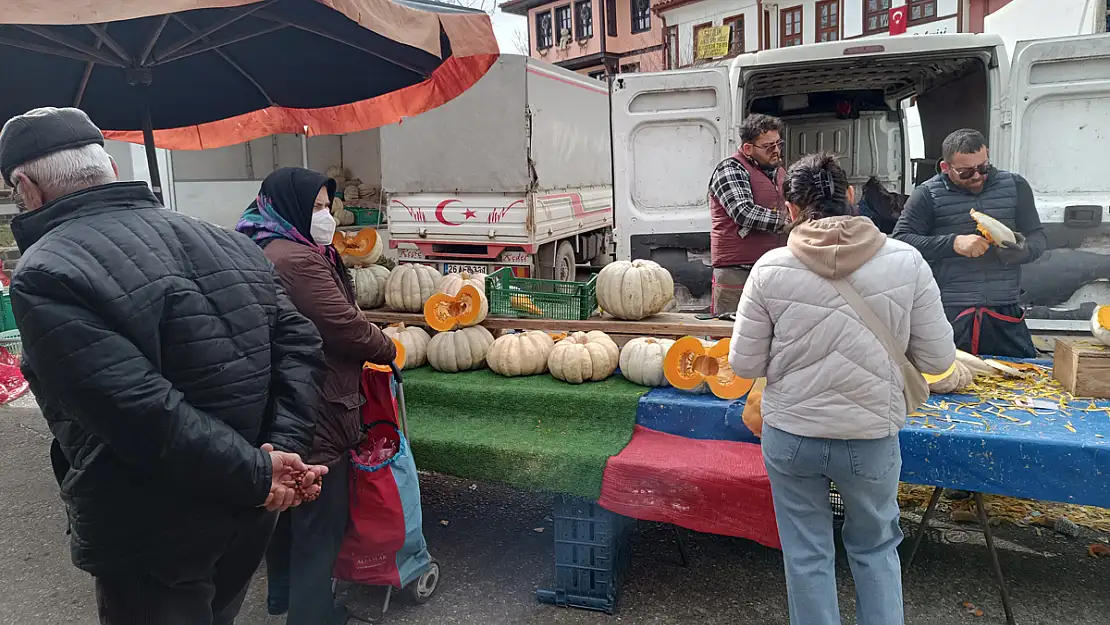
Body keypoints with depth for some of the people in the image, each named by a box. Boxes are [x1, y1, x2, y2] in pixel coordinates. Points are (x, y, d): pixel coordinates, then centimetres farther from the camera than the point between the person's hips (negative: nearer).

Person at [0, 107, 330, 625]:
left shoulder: (45, 277, -17)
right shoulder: (225, 242, 3)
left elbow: (145, 414, -28)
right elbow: (299, 343, -1)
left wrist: (259, 476, -19)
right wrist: (282, 448, -9)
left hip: (150, 543, -6)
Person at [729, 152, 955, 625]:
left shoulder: (770, 268, -13)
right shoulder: (906, 261, -11)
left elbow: (744, 364, -7)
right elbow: (937, 359, -5)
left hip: (791, 436, 0)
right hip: (872, 438, 1)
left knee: (807, 556, 19)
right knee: (875, 549, 26)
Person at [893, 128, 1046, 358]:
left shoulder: (1015, 187, 11)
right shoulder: (927, 195, 1)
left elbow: (1038, 237, 14)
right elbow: (900, 240, -8)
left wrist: (1022, 251, -10)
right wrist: (953, 243, -19)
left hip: (1004, 313, 3)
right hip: (948, 314, -3)